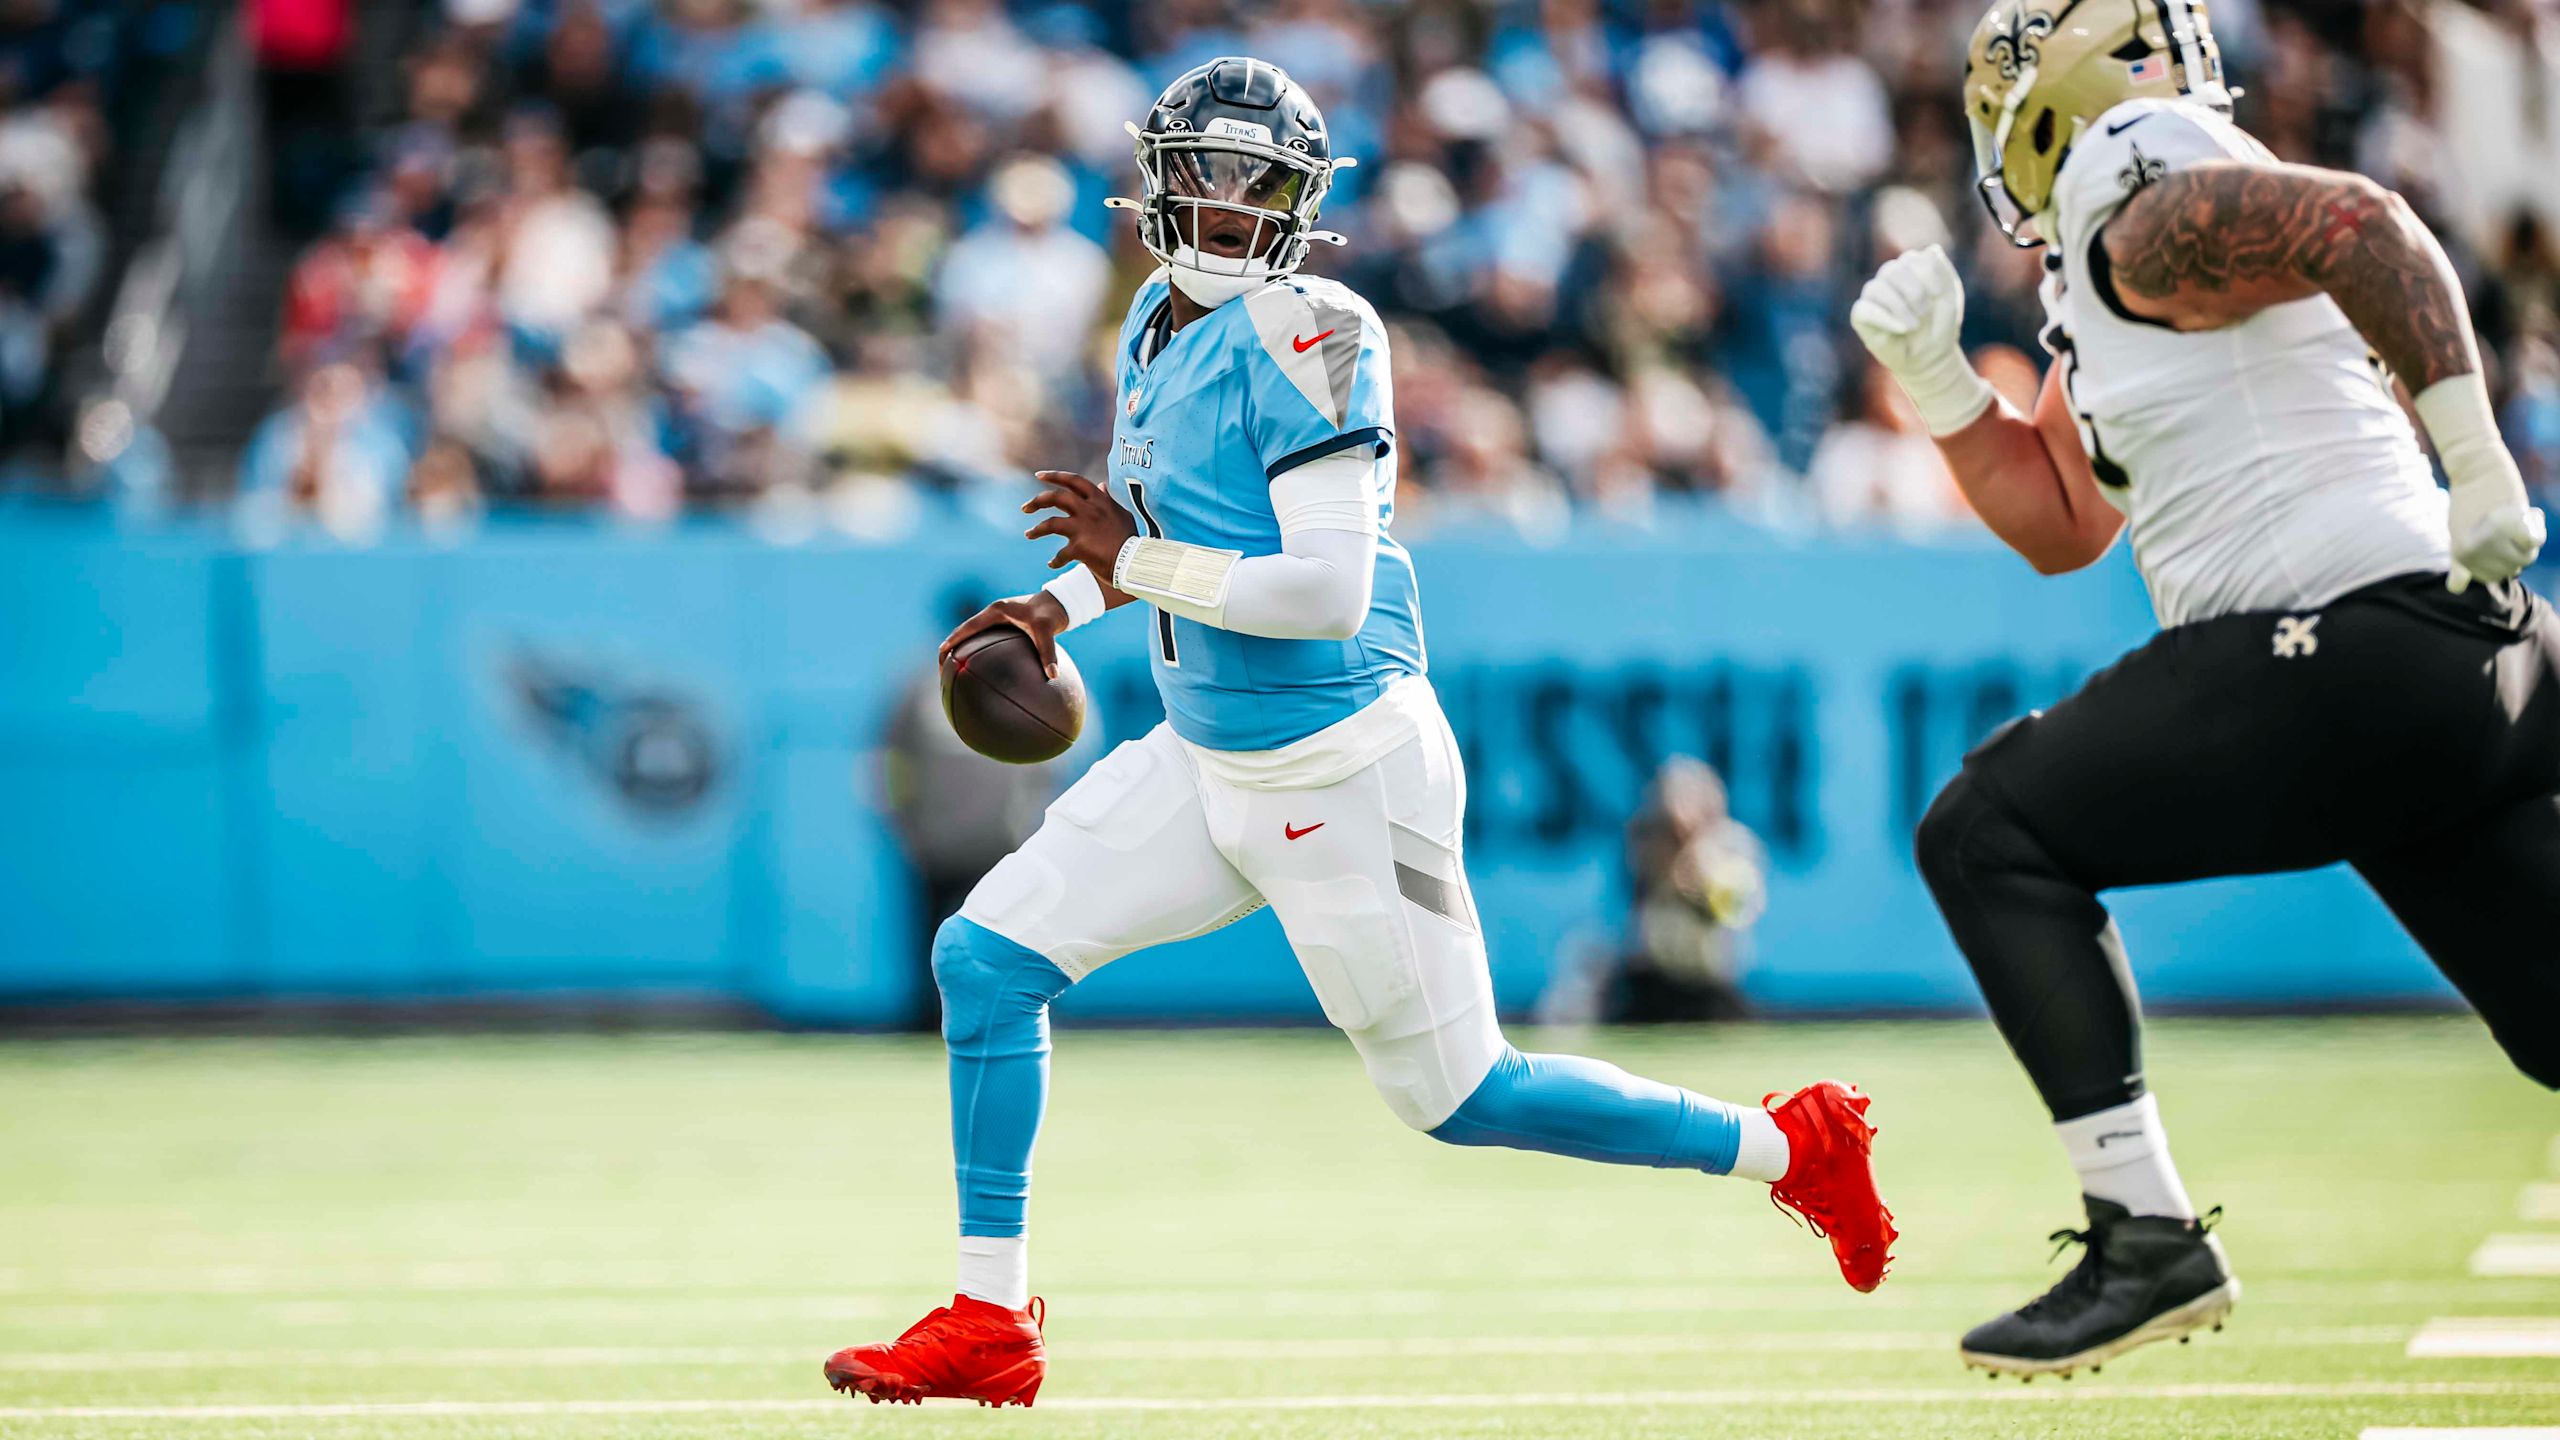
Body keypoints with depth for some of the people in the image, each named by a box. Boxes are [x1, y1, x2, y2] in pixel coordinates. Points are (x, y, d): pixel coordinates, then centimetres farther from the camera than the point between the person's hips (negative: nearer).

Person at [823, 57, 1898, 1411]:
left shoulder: (1304, 337, -18)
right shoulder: (1161, 323, 8)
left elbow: (1330, 587, -25)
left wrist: (1139, 567, -18)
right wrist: (1064, 604, 11)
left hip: (1342, 772, -8)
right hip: (1207, 759, 8)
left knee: (1457, 1096, 1)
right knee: (985, 958, 0)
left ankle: (1786, 1147, 17)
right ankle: (988, 1324, 5)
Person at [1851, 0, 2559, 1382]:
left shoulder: (2149, 216, -9)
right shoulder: (2106, 290, 22)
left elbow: (2365, 225, -25)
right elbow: (2059, 525, 29)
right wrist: (1930, 372, 19)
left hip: (2354, 644, -10)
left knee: (1990, 834, -4)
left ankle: (2146, 1238, -7)